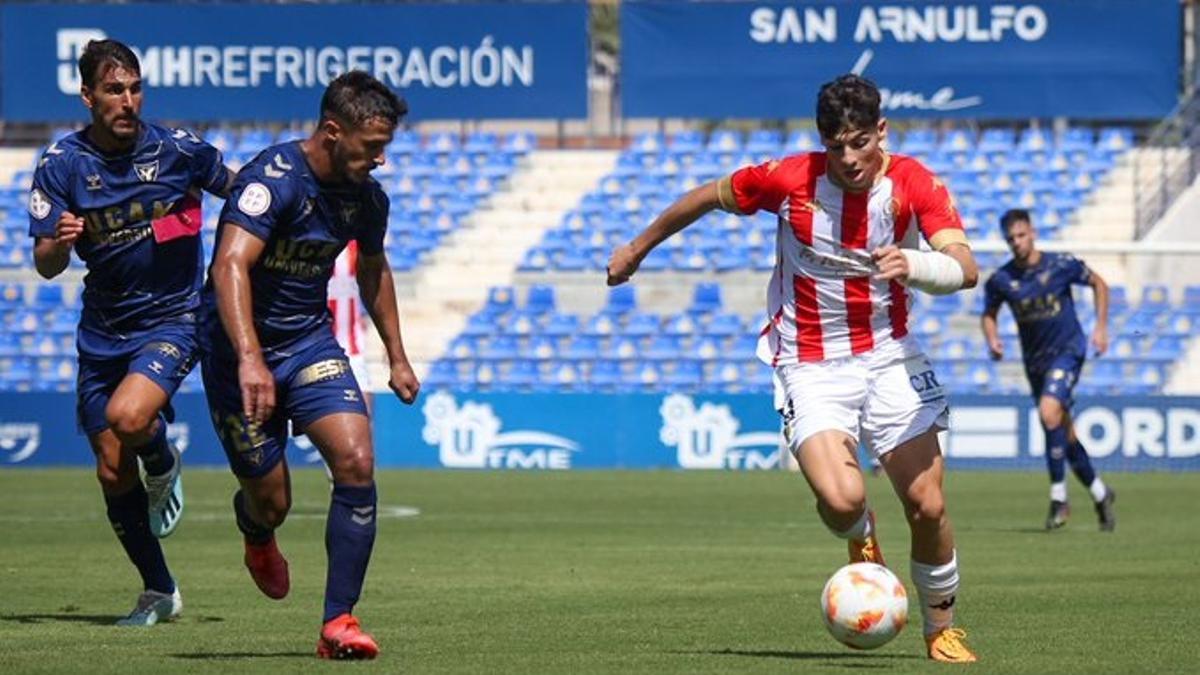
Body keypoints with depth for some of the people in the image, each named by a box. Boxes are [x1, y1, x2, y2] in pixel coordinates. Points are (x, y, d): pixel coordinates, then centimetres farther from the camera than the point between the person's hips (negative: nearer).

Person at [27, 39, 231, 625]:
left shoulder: (176, 149, -9)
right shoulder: (61, 164, -7)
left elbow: (235, 186, 12)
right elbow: (46, 265, -9)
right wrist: (60, 243, -29)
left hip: (172, 317, -3)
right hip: (103, 330, 3)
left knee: (128, 417, -30)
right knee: (112, 472, 3)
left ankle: (163, 464, 6)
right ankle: (158, 592, 21)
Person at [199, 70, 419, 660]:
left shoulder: (365, 197, 0)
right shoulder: (273, 179, -23)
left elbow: (373, 269, 22)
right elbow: (231, 265, -35)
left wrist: (396, 357, 24)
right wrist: (249, 360, -47)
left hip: (310, 341, 5)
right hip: (239, 351, -5)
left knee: (356, 461, -18)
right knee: (270, 501, 1)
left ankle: (338, 622, -12)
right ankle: (255, 532, 43)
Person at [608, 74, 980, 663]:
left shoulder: (914, 184, -13)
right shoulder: (789, 179, -13)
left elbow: (965, 268, -26)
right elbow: (710, 196, 6)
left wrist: (912, 264, -48)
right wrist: (638, 249, 18)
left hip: (889, 357, 1)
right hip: (810, 366, -1)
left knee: (927, 506, -7)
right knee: (840, 498, -24)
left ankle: (942, 628, 19)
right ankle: (861, 539, 15)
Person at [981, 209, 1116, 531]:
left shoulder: (1062, 265, -10)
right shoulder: (1001, 280, -5)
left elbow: (1098, 284, 6)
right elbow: (989, 314, 11)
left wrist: (1101, 327, 0)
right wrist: (992, 339, -10)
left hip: (1068, 350, -4)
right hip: (1035, 360, 4)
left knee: (1049, 413, -26)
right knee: (1064, 433, 9)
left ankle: (1058, 498, -18)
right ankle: (1099, 493, 29)